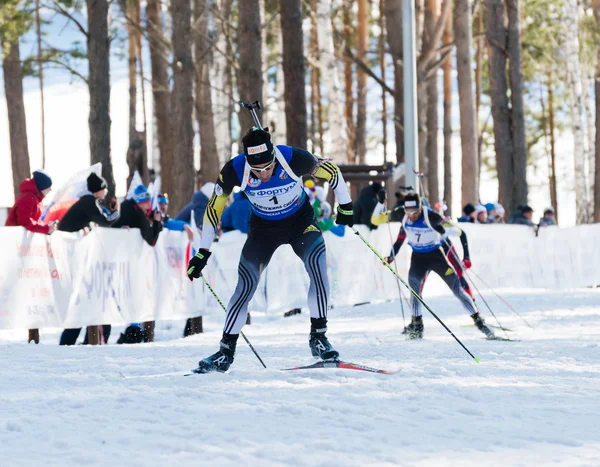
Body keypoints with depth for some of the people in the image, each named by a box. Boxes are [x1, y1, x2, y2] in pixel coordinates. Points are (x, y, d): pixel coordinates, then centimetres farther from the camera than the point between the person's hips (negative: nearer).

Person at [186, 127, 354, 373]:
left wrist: (345, 206, 3)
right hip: (263, 227, 1)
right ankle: (226, 350, 5)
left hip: (300, 220, -1)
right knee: (246, 285, -9)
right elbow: (214, 208, -10)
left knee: (317, 262, -27)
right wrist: (203, 252, -8)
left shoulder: (294, 159, -31)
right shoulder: (235, 170, -26)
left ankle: (318, 336, -20)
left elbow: (331, 170, -10)